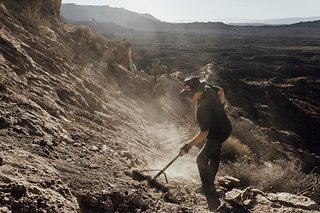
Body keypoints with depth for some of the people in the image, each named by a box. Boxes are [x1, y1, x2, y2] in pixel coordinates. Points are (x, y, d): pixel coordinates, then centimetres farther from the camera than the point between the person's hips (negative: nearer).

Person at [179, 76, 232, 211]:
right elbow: (221, 91, 6)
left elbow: (204, 132, -36)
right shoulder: (207, 88, -14)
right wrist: (220, 106, 17)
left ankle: (212, 199, -12)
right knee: (214, 156, 25)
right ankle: (210, 182, 46)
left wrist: (188, 146, -37)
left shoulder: (202, 108, -38)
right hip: (224, 127, 10)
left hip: (218, 134, -10)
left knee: (202, 160, -13)